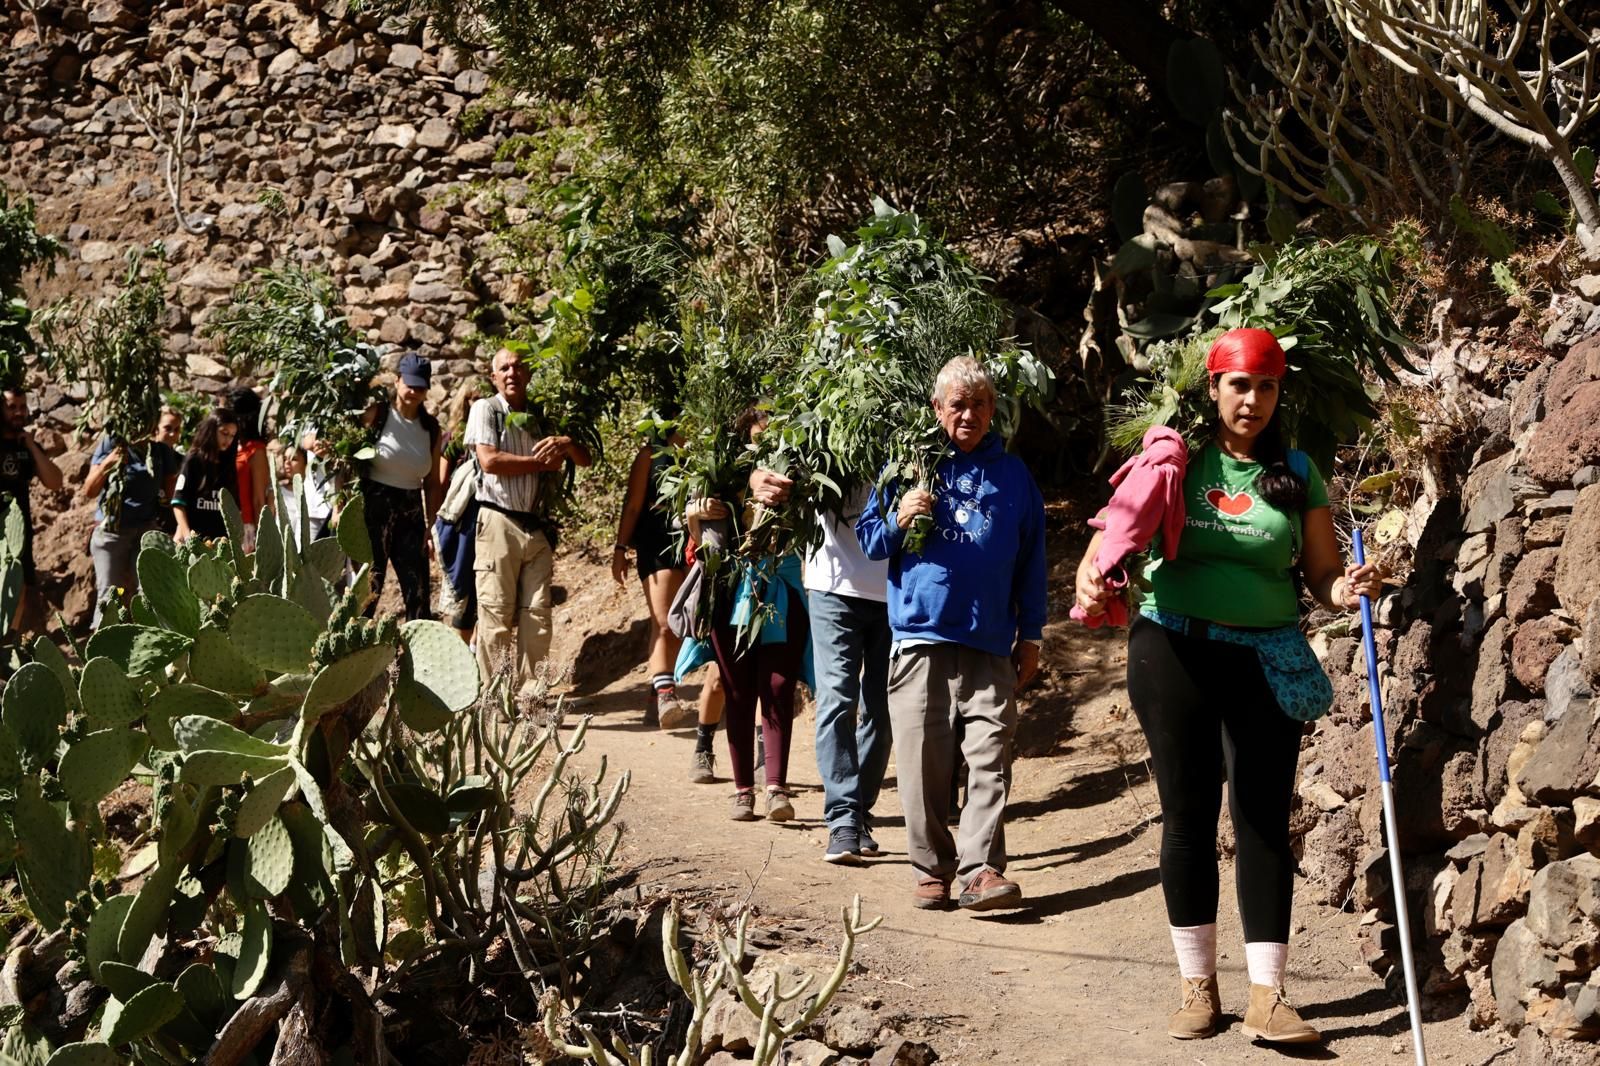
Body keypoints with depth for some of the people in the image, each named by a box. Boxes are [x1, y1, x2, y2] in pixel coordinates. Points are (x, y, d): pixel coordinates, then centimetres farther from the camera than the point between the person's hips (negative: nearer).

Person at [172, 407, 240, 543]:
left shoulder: (229, 465, 14)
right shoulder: (193, 460, 1)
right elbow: (178, 502, -4)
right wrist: (187, 535, -15)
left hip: (222, 539, 4)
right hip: (196, 539, -4)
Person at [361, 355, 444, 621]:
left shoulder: (431, 428, 9)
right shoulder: (377, 415, -2)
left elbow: (432, 483, 12)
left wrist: (430, 528, 8)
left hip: (411, 513, 4)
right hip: (374, 508, -4)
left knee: (419, 594, 2)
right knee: (367, 591, -6)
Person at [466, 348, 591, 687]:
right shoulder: (486, 409, 5)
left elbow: (585, 460, 16)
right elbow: (489, 461, -9)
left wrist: (568, 443, -7)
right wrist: (542, 462, -2)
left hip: (538, 527, 4)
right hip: (499, 522, -4)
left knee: (537, 615, -1)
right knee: (497, 614, -6)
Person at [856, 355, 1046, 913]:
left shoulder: (1013, 475, 12)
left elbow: (1031, 562, 14)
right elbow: (869, 540, 12)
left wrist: (1031, 636, 11)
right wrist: (899, 519, -9)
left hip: (990, 644, 1)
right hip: (920, 636, 0)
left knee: (990, 759, -8)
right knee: (923, 763, 0)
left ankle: (981, 868, -8)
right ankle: (932, 868, 9)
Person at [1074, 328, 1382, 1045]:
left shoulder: (1296, 472, 5)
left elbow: (1321, 573, 5)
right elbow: (1115, 526, -6)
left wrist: (1344, 589, -18)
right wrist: (1091, 573, -27)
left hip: (1265, 659, 1)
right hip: (1175, 653, -1)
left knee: (1264, 818, 0)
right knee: (1189, 814, 6)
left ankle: (1266, 995, 4)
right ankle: (1197, 985, 17)